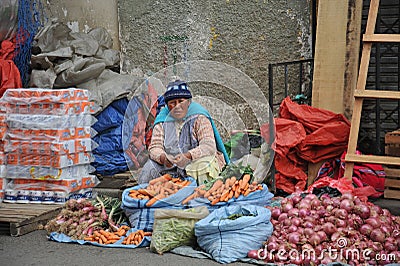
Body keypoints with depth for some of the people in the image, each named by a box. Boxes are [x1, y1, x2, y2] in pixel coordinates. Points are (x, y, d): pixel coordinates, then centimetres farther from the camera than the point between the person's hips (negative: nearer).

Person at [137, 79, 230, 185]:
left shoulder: (199, 118, -10)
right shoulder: (163, 120, 2)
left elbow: (209, 146, -20)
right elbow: (155, 147, -3)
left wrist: (188, 155, -37)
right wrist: (163, 158, -28)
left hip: (196, 161, -3)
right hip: (171, 165, 3)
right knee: (149, 170, -19)